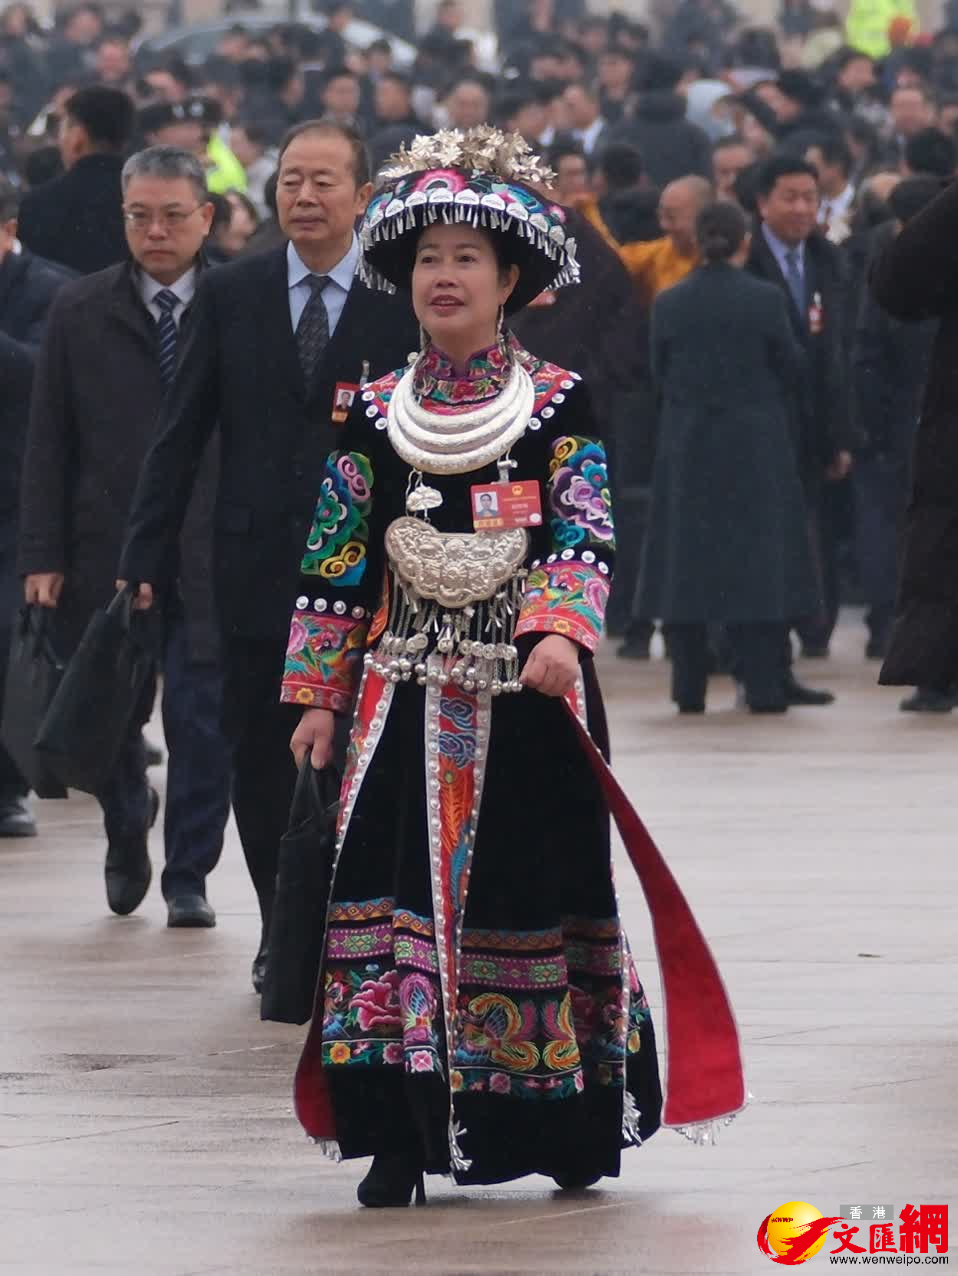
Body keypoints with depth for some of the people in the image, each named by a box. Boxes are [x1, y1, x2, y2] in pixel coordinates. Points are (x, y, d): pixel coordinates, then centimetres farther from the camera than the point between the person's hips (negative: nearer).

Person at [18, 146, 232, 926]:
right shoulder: (80, 313, 5)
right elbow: (49, 444, 5)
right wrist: (43, 555, -1)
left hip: (212, 559, -2)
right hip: (107, 555, 2)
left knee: (203, 722, -3)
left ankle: (189, 877, 10)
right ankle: (128, 842, 35)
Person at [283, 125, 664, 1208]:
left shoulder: (559, 406, 1)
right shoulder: (375, 417, 8)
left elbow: (584, 538, -7)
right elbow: (338, 566, 10)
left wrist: (561, 632, -25)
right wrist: (319, 697, 6)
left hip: (528, 690, -2)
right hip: (409, 691, 2)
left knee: (535, 888, 1)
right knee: (394, 886, -7)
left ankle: (570, 1129, 13)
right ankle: (403, 1132, -4)